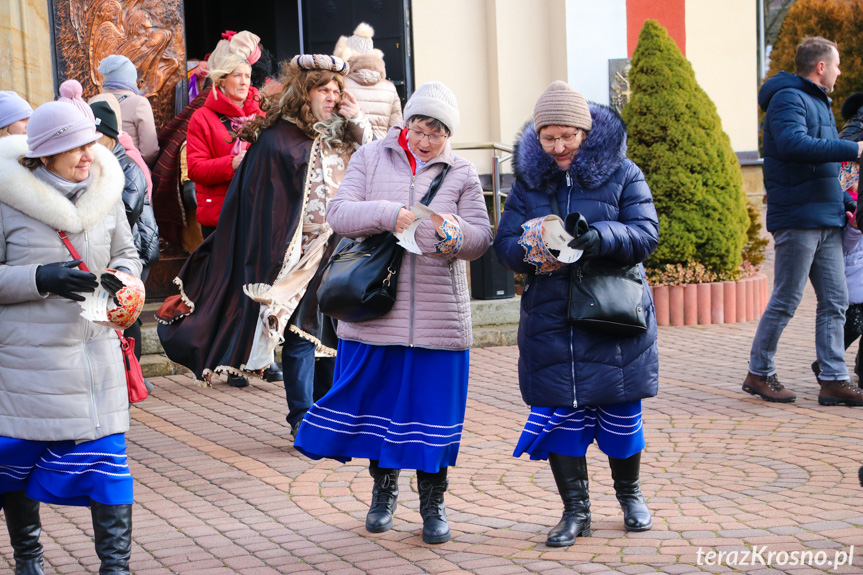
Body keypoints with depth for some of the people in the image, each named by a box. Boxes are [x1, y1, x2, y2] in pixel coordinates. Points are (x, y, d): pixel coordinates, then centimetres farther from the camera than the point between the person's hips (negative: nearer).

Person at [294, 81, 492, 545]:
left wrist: (456, 233, -22)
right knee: (377, 398, 8)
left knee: (434, 402, 2)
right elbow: (338, 213, -6)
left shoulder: (462, 175, 7)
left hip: (438, 315, 0)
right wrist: (389, 214, -22)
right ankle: (383, 489, 29)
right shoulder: (370, 159, 6)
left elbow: (481, 240, 1)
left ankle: (433, 504, 16)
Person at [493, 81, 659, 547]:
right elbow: (505, 242, 2)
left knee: (621, 415, 7)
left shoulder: (621, 173, -1)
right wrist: (531, 252, -21)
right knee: (559, 416, 1)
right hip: (549, 320, 2)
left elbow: (645, 234, -8)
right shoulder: (527, 179, 6)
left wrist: (600, 237, -27)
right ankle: (575, 510, 15)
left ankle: (630, 495, 32)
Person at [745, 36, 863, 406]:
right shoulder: (789, 99, -9)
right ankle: (759, 373, 9)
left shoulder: (818, 102, 21)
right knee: (786, 301, -3)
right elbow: (793, 144, -28)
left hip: (826, 222, 9)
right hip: (798, 219, -9)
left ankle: (833, 380, 8)